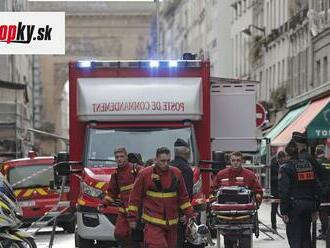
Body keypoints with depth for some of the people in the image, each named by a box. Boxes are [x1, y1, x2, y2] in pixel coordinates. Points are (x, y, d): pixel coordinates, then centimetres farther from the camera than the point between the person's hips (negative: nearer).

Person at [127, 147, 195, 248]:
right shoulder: (145, 174, -4)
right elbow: (135, 197, 1)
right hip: (153, 224, -4)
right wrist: (132, 218, 0)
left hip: (171, 223, 4)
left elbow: (183, 197, 15)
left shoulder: (176, 174, 6)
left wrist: (190, 215, 12)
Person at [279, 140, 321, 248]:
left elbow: (284, 191, -14)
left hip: (294, 206, -6)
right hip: (309, 204, 6)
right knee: (306, 236, 14)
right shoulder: (309, 165, 10)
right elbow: (316, 188, 12)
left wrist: (284, 212, -11)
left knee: (294, 236, -3)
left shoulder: (285, 168, -9)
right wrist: (315, 209, 16)